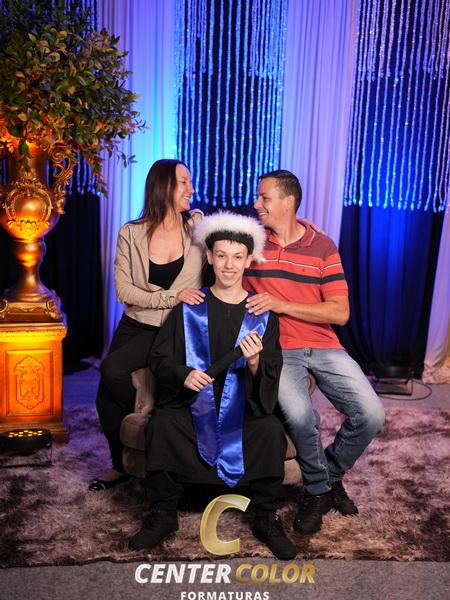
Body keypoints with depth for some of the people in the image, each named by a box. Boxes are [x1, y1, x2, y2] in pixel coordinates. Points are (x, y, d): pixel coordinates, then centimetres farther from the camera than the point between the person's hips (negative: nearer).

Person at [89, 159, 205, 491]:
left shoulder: (198, 224, 0)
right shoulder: (132, 233, -1)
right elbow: (123, 290, -8)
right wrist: (171, 297, -17)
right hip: (135, 326, 3)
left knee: (113, 370, -25)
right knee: (106, 394, -2)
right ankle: (122, 464, 24)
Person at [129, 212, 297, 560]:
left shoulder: (262, 314, 3)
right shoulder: (190, 308, 4)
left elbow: (270, 381, -2)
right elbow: (160, 357, 2)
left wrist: (255, 363, -25)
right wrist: (183, 375, -19)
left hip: (245, 404, 0)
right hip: (193, 401, 1)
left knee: (272, 431, -28)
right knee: (162, 425, -27)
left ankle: (267, 519, -3)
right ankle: (163, 514, -4)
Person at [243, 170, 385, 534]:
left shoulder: (322, 245, 1)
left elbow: (340, 313, -5)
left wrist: (281, 305, -16)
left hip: (323, 346, 2)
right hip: (276, 348, -2)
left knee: (371, 415, -12)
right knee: (300, 415, -29)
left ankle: (331, 474, 19)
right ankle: (317, 489, 4)